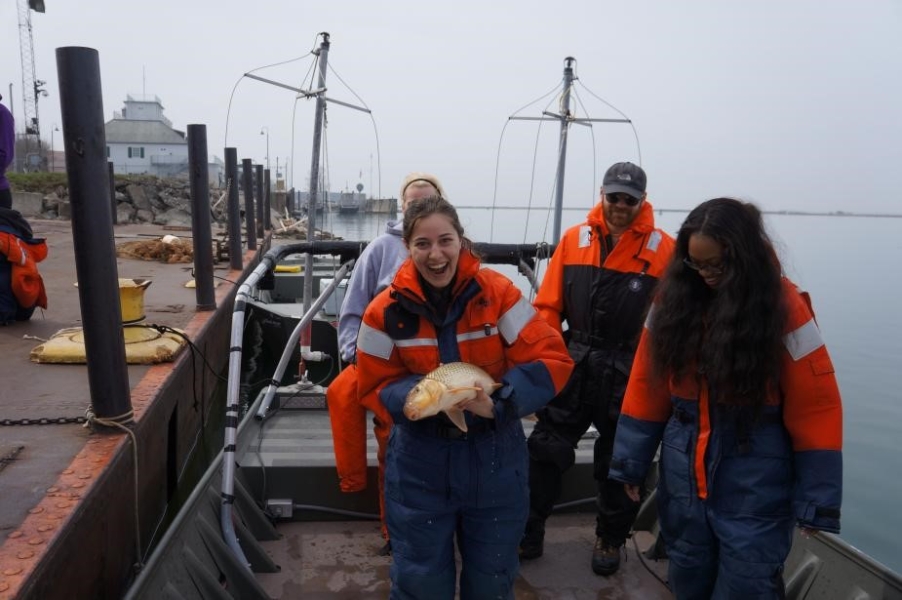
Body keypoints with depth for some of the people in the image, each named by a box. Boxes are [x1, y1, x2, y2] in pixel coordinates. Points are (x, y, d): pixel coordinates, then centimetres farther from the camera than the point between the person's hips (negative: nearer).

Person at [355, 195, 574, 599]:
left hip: (494, 460, 0)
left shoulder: (498, 293, -13)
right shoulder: (387, 311, -10)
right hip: (420, 464, 0)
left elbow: (552, 361, -13)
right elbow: (374, 387, -2)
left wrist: (499, 403, -27)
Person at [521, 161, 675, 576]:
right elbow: (548, 305, 1)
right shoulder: (573, 239, 2)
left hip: (629, 377, -1)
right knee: (545, 452, 7)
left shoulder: (663, 249, -5)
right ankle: (528, 534, 25)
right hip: (572, 367, 2)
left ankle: (610, 540, 36)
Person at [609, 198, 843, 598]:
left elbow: (815, 412, -9)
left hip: (755, 491, -3)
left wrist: (815, 501, -9)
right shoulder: (675, 298, -3)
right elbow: (648, 389, 0)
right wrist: (630, 461, 1)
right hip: (683, 481, 3)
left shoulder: (784, 309, -11)